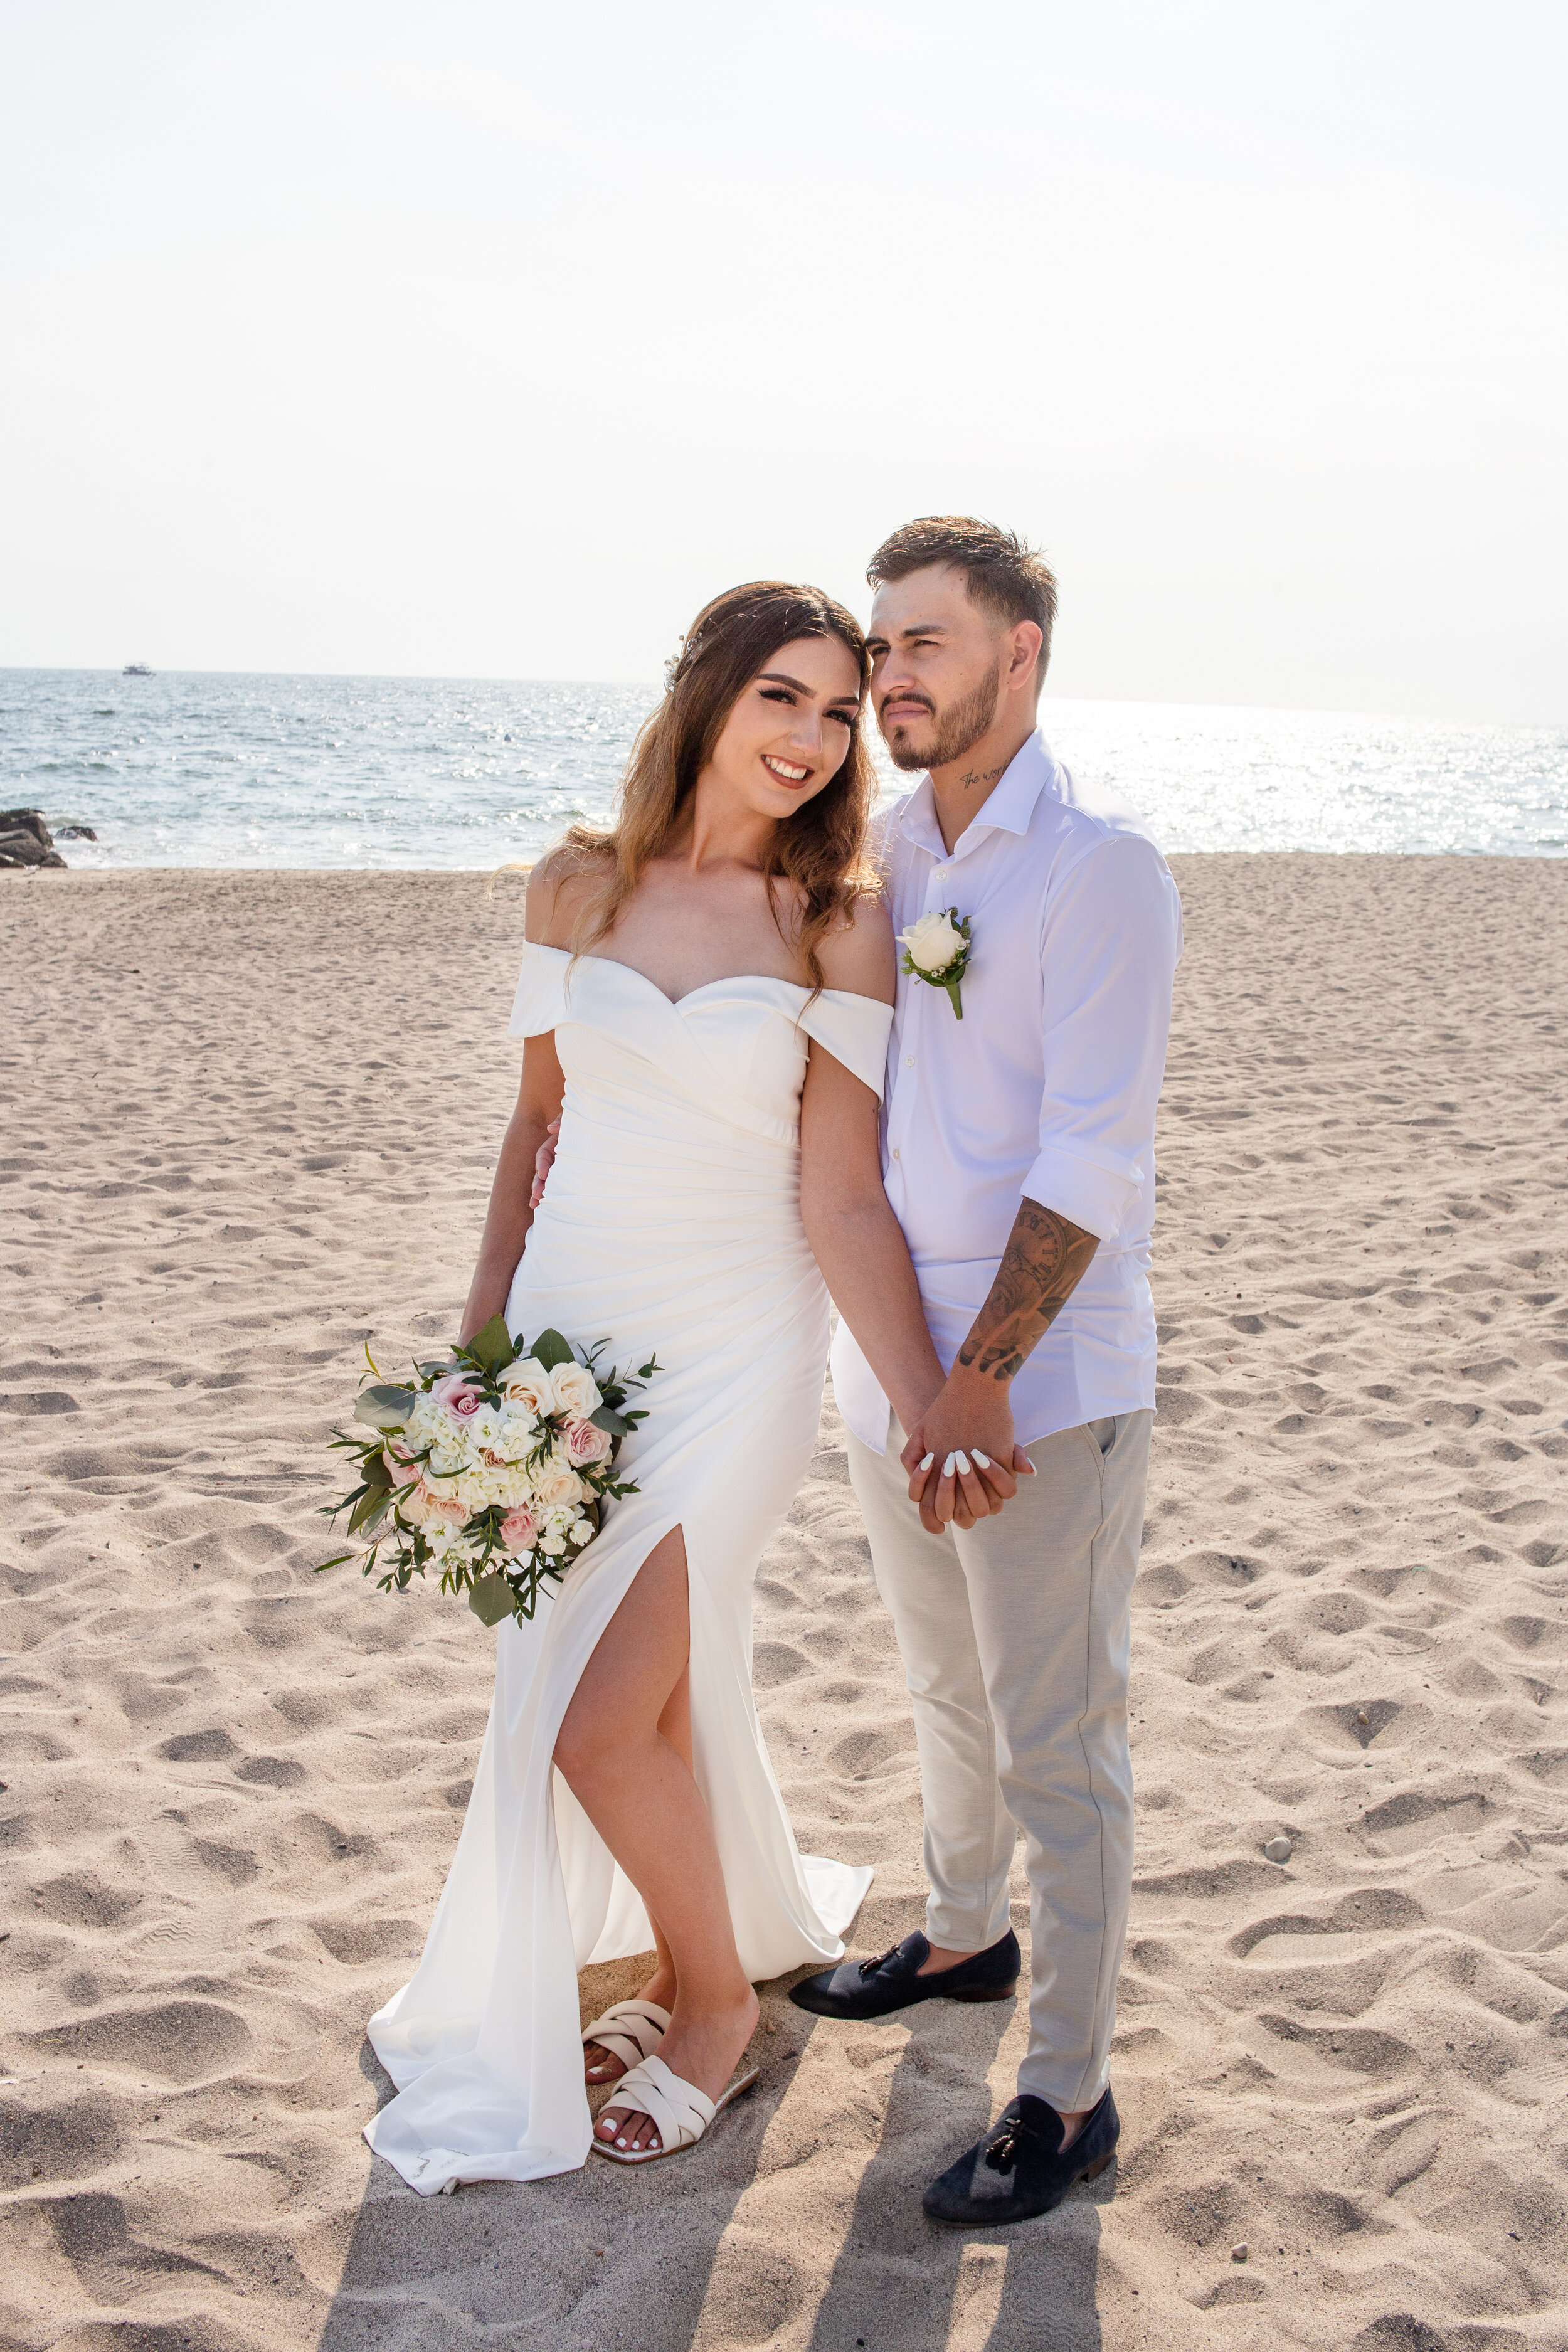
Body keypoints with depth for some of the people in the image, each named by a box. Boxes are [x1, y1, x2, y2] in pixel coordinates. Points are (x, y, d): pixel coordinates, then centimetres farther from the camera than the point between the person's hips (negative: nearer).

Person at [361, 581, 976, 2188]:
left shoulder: (841, 922, -8)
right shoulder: (579, 887, 2)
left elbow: (840, 1199, -11)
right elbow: (538, 1122, 10)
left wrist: (930, 1414, -20)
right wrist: (478, 1338, 11)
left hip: (732, 1359, -4)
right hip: (571, 1332, 4)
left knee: (605, 1723, -7)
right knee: (663, 1692, 15)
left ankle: (714, 2005, 21)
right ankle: (741, 1933, 44)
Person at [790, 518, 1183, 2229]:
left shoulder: (1100, 867, -13)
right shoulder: (881, 853, 9)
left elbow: (1091, 1159, -18)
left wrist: (983, 1380, -22)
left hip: (1043, 1383, -7)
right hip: (888, 1359, 7)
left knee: (1057, 1744, 3)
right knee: (946, 1689, 24)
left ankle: (1068, 2097, 17)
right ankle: (965, 1938, 46)